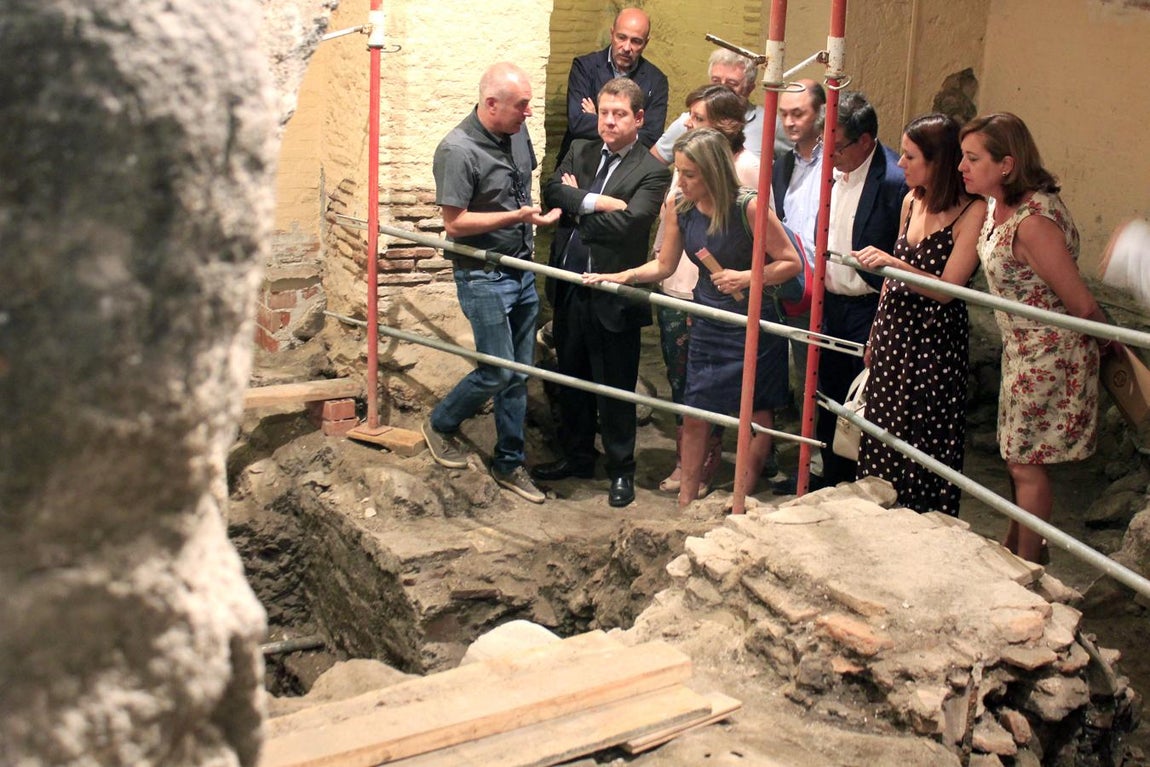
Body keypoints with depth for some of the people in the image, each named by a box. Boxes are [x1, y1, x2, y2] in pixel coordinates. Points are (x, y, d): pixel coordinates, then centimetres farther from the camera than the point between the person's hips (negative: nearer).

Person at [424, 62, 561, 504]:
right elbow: (454, 222, -20)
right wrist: (517, 216, -23)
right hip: (483, 277, -7)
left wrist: (540, 208, 4)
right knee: (498, 372, -3)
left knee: (519, 373, 11)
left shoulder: (517, 133, 3)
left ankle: (509, 464, 24)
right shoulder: (458, 150, -20)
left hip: (522, 271, 7)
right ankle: (441, 426, 24)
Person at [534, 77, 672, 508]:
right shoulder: (580, 152, 9)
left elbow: (627, 222, -23)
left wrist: (576, 206, -10)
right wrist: (597, 203, -20)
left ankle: (621, 469, 22)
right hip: (569, 289, 6)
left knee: (615, 390, 6)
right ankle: (577, 457, 36)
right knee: (571, 380, 19)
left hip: (612, 295, -6)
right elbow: (552, 192, -6)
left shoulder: (651, 172, -10)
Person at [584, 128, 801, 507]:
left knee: (758, 417, 8)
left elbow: (791, 263, -14)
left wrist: (745, 278, -25)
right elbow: (663, 266, 7)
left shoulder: (748, 207, -20)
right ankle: (686, 501, 23)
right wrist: (624, 275, -8)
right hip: (707, 324, 4)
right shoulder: (681, 209, -5)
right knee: (694, 416, 8)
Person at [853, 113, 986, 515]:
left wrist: (893, 263, -29)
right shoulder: (912, 202, 8)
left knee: (928, 441, 1)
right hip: (895, 331, 7)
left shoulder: (973, 213, -14)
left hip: (936, 339, -7)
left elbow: (947, 288, -19)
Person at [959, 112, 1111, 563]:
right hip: (1021, 349, 9)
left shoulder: (1033, 221, -28)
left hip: (1048, 355, -9)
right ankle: (1016, 547, 38)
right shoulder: (996, 205, 0)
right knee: (1016, 456, 20)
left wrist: (1112, 344, -6)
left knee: (1026, 464, 3)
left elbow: (1083, 304, -19)